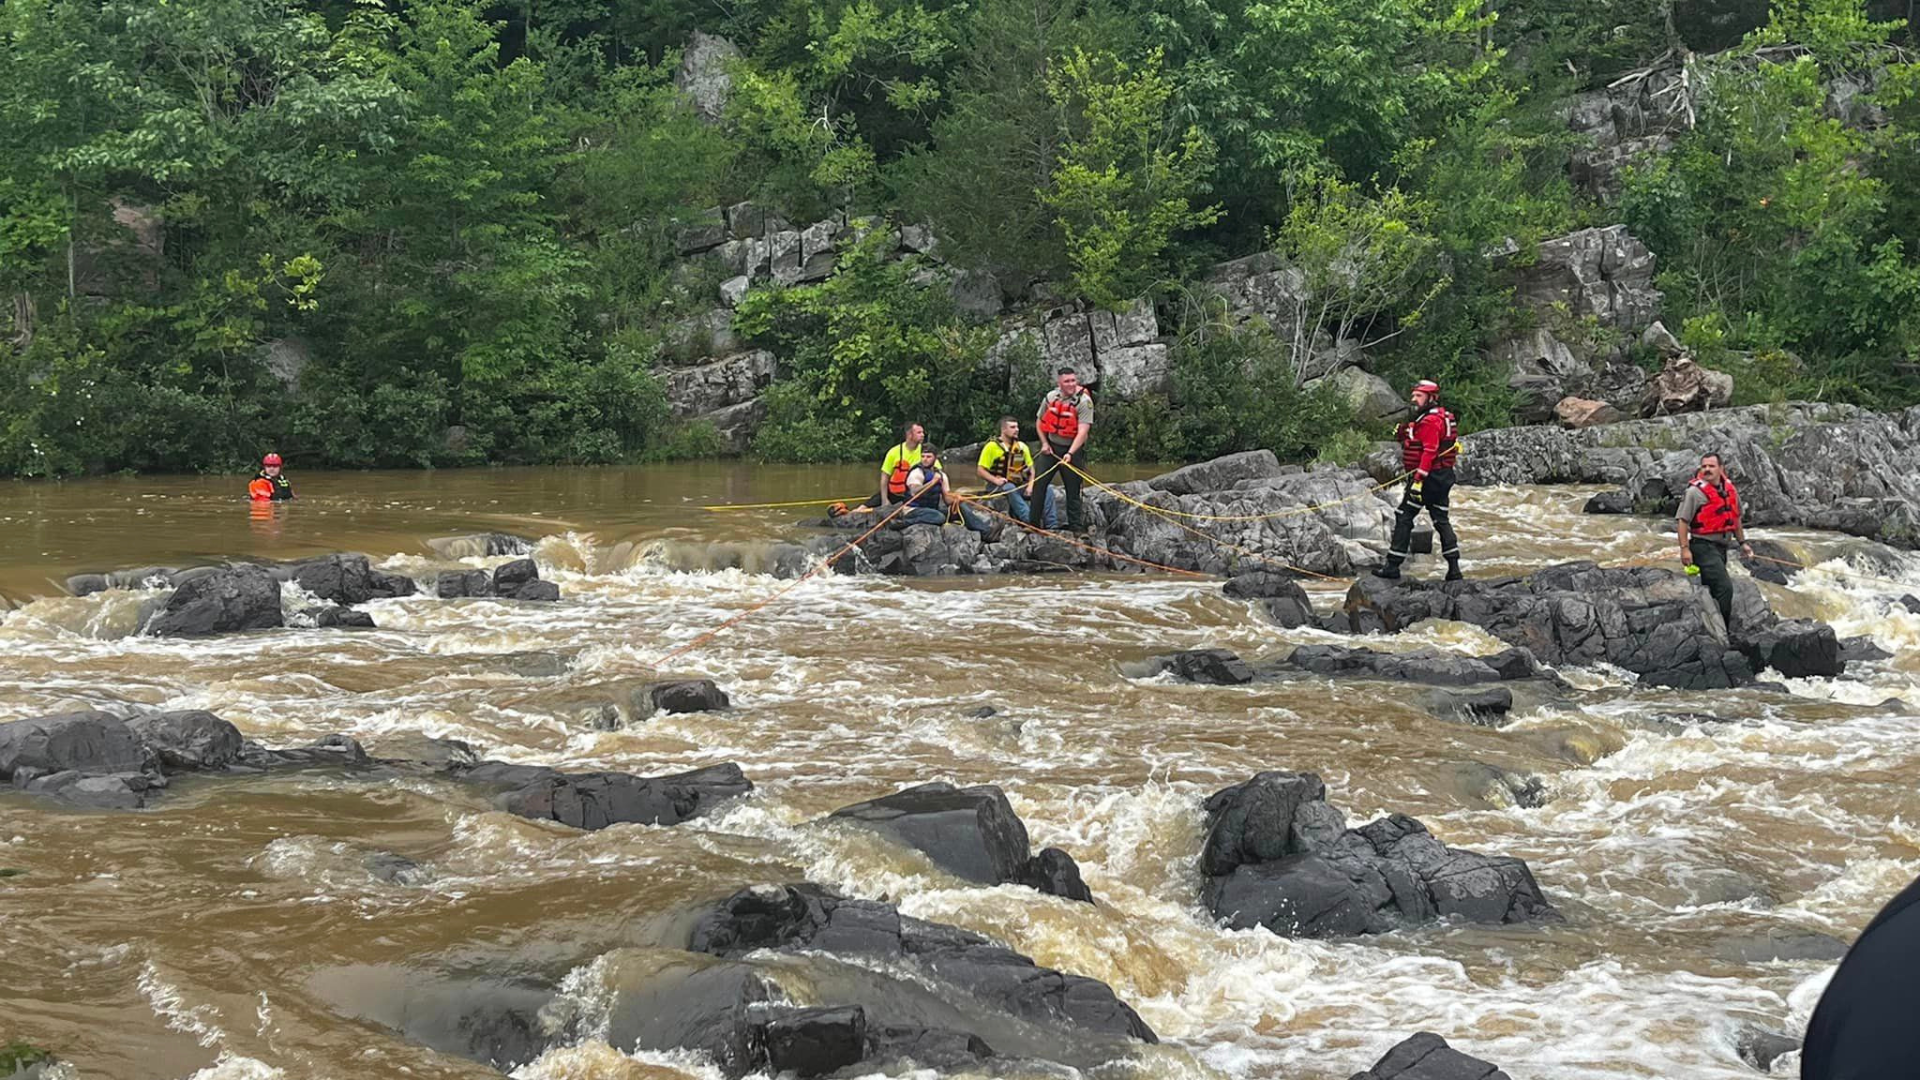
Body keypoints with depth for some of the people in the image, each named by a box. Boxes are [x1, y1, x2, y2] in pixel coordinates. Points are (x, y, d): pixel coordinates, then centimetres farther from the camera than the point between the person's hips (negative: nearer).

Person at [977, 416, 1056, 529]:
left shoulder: (1022, 447, 14)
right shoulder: (992, 446, -2)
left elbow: (1031, 469, 15)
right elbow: (980, 470, -5)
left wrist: (1030, 485, -4)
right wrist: (995, 480, -22)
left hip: (1020, 485, 5)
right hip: (998, 486, -5)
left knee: (1045, 489, -15)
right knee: (1010, 489, -39)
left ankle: (1052, 525, -19)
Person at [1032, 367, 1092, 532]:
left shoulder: (1084, 401, -15)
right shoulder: (1051, 397, 0)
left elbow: (1083, 431, -22)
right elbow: (1039, 421, 14)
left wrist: (1070, 453, -30)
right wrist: (1044, 443, 3)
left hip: (1073, 449, -4)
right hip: (1051, 447, 4)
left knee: (1073, 489, -1)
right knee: (1039, 484, 2)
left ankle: (1076, 525, 8)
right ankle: (1033, 523, 10)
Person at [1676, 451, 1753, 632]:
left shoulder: (1730, 489, 9)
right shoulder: (1695, 491, -13)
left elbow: (1735, 518, 23)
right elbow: (1682, 520, -14)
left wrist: (1742, 542, 24)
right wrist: (1684, 548, -21)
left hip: (1721, 547, 8)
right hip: (1703, 546, -8)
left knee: (1712, 589, 16)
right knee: (1724, 587, -16)